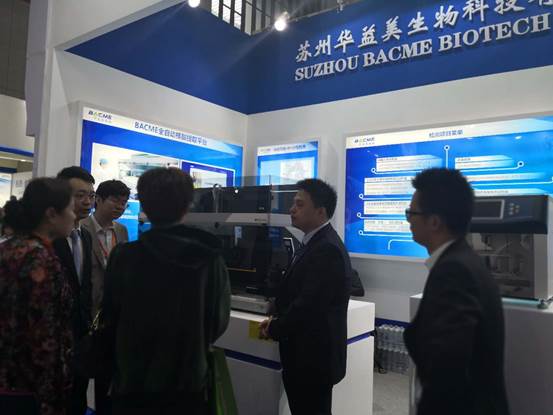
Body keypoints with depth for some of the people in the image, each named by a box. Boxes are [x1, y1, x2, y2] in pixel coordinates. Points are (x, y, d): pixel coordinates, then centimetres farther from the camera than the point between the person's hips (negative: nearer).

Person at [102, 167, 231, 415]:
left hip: (133, 381, 0)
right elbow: (219, 321, -4)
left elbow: (110, 319, -3)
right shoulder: (211, 258, -14)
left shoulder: (123, 256, -16)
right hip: (189, 382, 1)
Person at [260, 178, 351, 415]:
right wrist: (278, 320, 2)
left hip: (314, 356, -9)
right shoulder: (316, 243, 10)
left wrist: (274, 330, -10)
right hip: (309, 354, 9)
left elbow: (309, 305, -25)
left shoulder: (326, 248, -22)